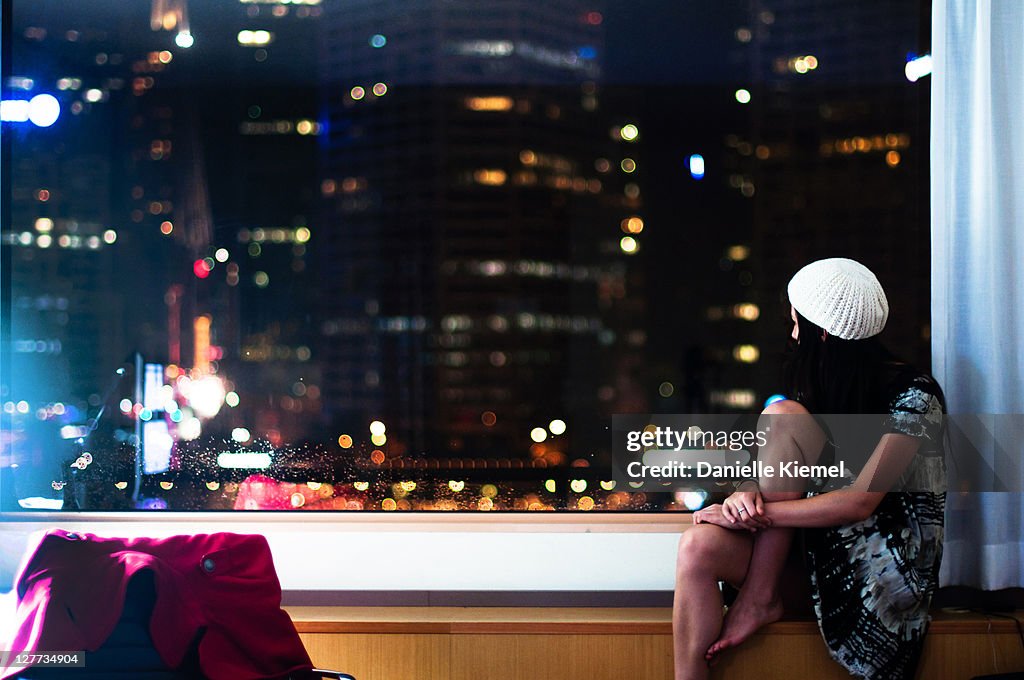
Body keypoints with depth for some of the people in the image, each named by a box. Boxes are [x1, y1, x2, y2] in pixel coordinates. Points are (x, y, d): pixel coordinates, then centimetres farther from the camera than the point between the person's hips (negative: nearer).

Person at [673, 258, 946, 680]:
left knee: (781, 416, -18)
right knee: (700, 547, -23)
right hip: (819, 557, 6)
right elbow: (775, 469, 7)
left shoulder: (914, 396, -10)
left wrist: (757, 513, -22)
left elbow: (860, 501, -20)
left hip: (887, 573, -6)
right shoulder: (822, 387, 12)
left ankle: (760, 598, -18)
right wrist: (748, 492, -17)